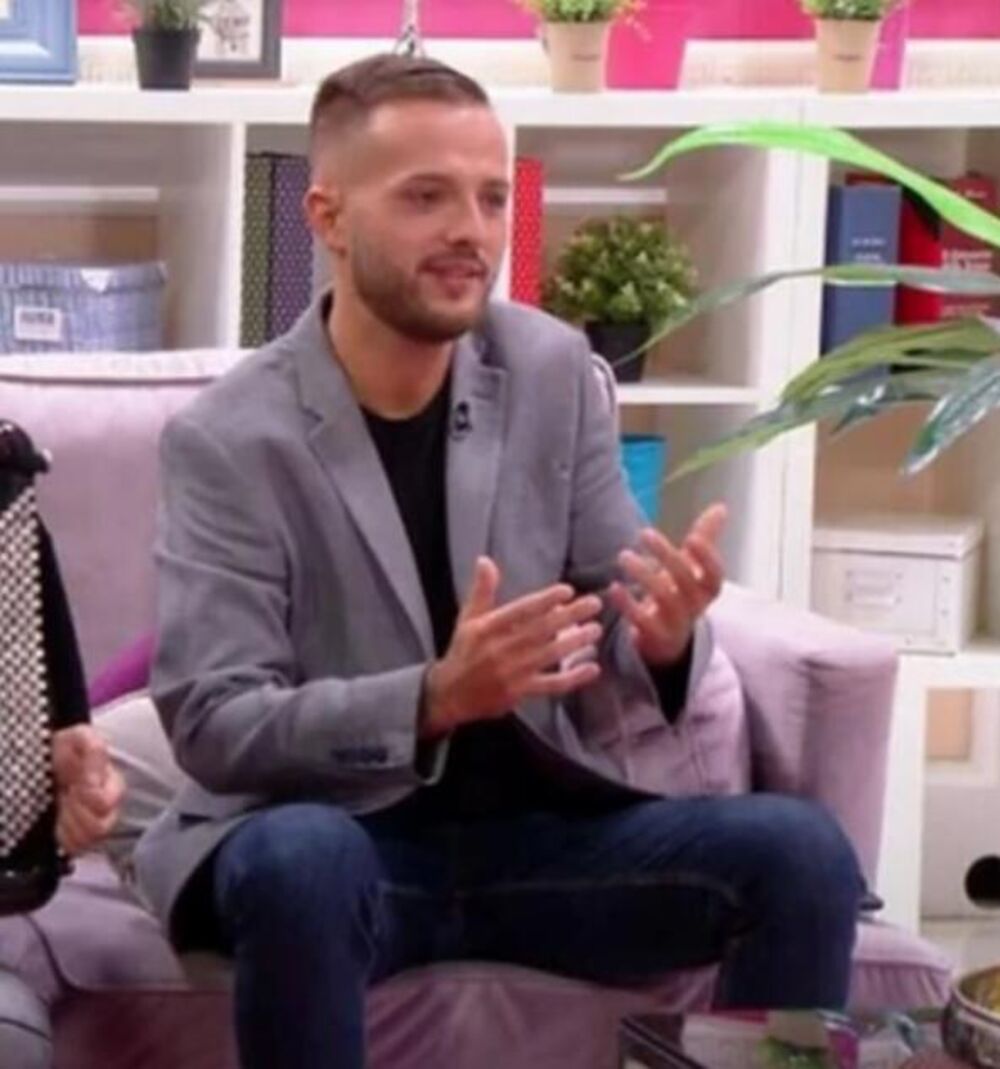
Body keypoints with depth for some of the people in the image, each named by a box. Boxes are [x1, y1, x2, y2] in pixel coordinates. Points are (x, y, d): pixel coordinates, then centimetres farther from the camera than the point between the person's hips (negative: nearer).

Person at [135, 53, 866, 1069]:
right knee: (296, 859, -37)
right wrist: (435, 698, -31)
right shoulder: (224, 441, -10)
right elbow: (209, 725, -15)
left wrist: (665, 637, -24)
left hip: (538, 827, 4)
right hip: (337, 837, -4)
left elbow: (622, 626, 2)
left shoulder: (555, 372, 2)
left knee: (801, 852, -18)